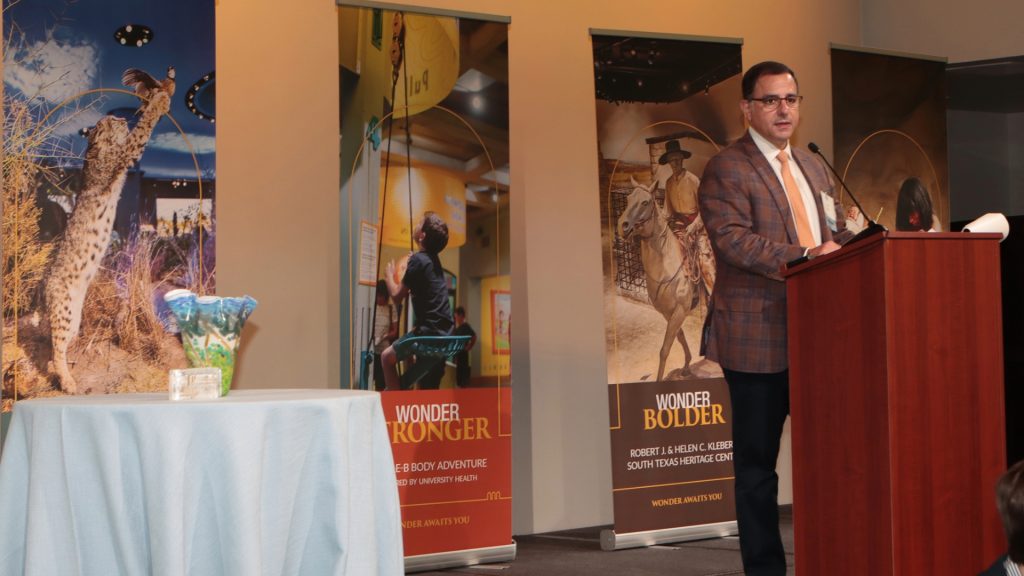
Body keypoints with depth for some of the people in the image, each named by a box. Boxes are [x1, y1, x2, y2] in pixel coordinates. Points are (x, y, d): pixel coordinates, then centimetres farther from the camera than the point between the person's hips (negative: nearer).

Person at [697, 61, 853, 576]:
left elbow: (835, 234, 20)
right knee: (757, 461, 3)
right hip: (759, 338, -7)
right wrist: (806, 257, -27)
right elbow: (733, 239, -20)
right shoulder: (726, 170, -7)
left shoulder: (812, 168, 18)